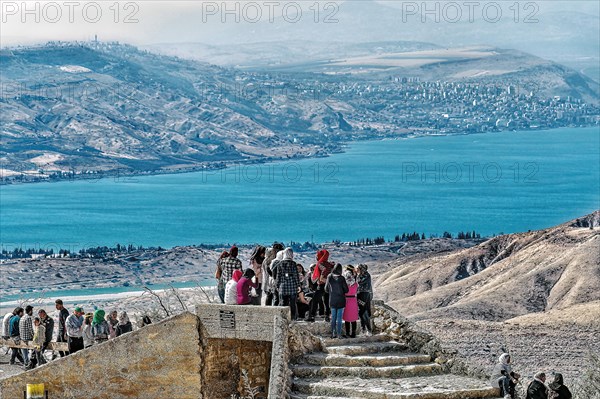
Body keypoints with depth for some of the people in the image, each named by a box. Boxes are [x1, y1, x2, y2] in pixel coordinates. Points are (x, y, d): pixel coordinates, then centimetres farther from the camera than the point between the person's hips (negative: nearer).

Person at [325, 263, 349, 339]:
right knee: (339, 318, 3)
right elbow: (346, 290, -8)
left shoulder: (329, 278, -5)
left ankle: (333, 333, 12)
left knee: (333, 317, 13)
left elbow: (326, 289, 4)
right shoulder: (341, 278, -14)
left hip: (332, 301, 3)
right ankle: (339, 334, 1)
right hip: (340, 301, -3)